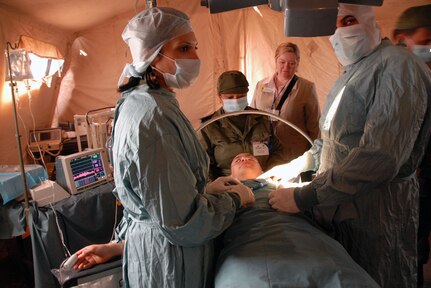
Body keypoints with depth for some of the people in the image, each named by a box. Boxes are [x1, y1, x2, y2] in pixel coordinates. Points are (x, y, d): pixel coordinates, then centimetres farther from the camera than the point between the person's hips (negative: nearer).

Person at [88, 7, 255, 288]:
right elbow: (183, 223, -27)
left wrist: (207, 187, 6)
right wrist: (235, 198, -12)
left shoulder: (140, 102, 3)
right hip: (169, 261, -8)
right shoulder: (153, 116, -29)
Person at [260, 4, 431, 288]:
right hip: (336, 207, 8)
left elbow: (380, 156, -28)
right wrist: (296, 166, 11)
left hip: (374, 217, -8)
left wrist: (303, 197, -25)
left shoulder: (398, 66, -17)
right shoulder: (350, 72, 13)